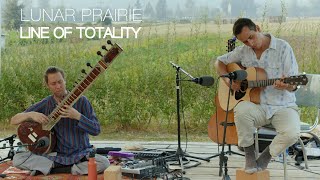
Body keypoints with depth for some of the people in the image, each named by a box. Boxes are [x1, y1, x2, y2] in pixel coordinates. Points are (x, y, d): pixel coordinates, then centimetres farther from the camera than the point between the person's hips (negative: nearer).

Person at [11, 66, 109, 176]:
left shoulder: (81, 101, -4)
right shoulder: (45, 104, 3)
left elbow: (96, 130, -9)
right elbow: (13, 120, 5)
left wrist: (77, 116, -24)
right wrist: (30, 114, -15)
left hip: (80, 155, -1)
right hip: (56, 155, 1)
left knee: (104, 163, -32)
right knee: (17, 159, -19)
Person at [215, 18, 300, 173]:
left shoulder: (282, 47, -6)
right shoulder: (243, 51, 6)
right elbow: (220, 62, 20)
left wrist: (286, 85, -33)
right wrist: (228, 80, 0)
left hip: (283, 106, -2)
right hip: (258, 106, 2)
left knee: (292, 133, -32)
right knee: (241, 110, -33)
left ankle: (265, 158, -1)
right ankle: (249, 156, -11)